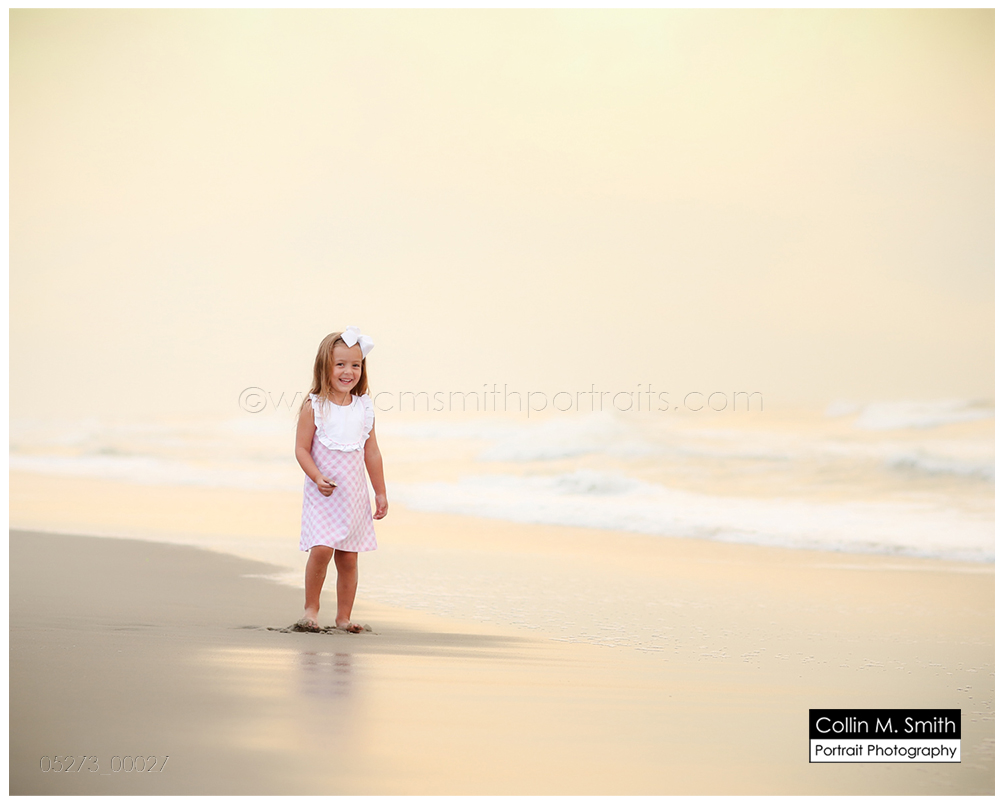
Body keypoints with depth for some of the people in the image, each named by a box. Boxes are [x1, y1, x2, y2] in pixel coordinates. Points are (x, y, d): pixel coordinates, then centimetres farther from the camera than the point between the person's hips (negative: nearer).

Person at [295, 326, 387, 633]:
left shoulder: (363, 407, 4)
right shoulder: (314, 407, -8)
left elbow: (372, 452, 11)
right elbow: (302, 449, -6)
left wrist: (381, 492, 13)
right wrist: (317, 478, -21)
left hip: (354, 494, 4)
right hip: (323, 493, -4)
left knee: (349, 557, 5)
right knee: (322, 548, -18)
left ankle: (344, 616, 16)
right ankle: (311, 606, 1)